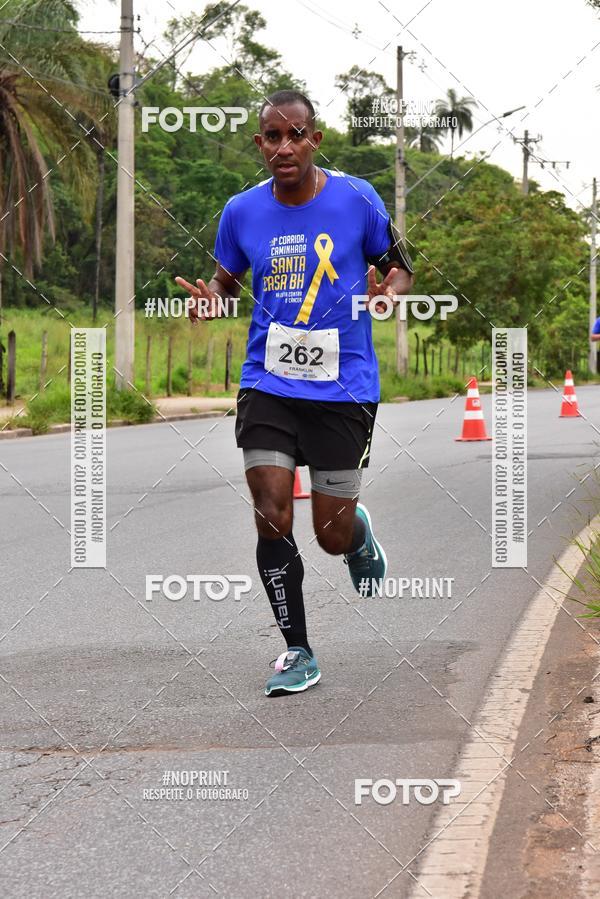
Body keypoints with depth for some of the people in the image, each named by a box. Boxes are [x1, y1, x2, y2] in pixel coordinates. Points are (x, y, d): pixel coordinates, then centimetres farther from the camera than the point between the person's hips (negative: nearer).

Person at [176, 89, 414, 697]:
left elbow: (398, 265, 7)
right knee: (272, 520, -8)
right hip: (268, 382, 2)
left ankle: (361, 534, 42)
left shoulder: (356, 199, -6)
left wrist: (389, 292, -16)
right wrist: (209, 299, -7)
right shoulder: (241, 212, 1)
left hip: (343, 385, -2)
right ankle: (297, 651, 8)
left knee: (333, 535, 2)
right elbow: (227, 279, 16)